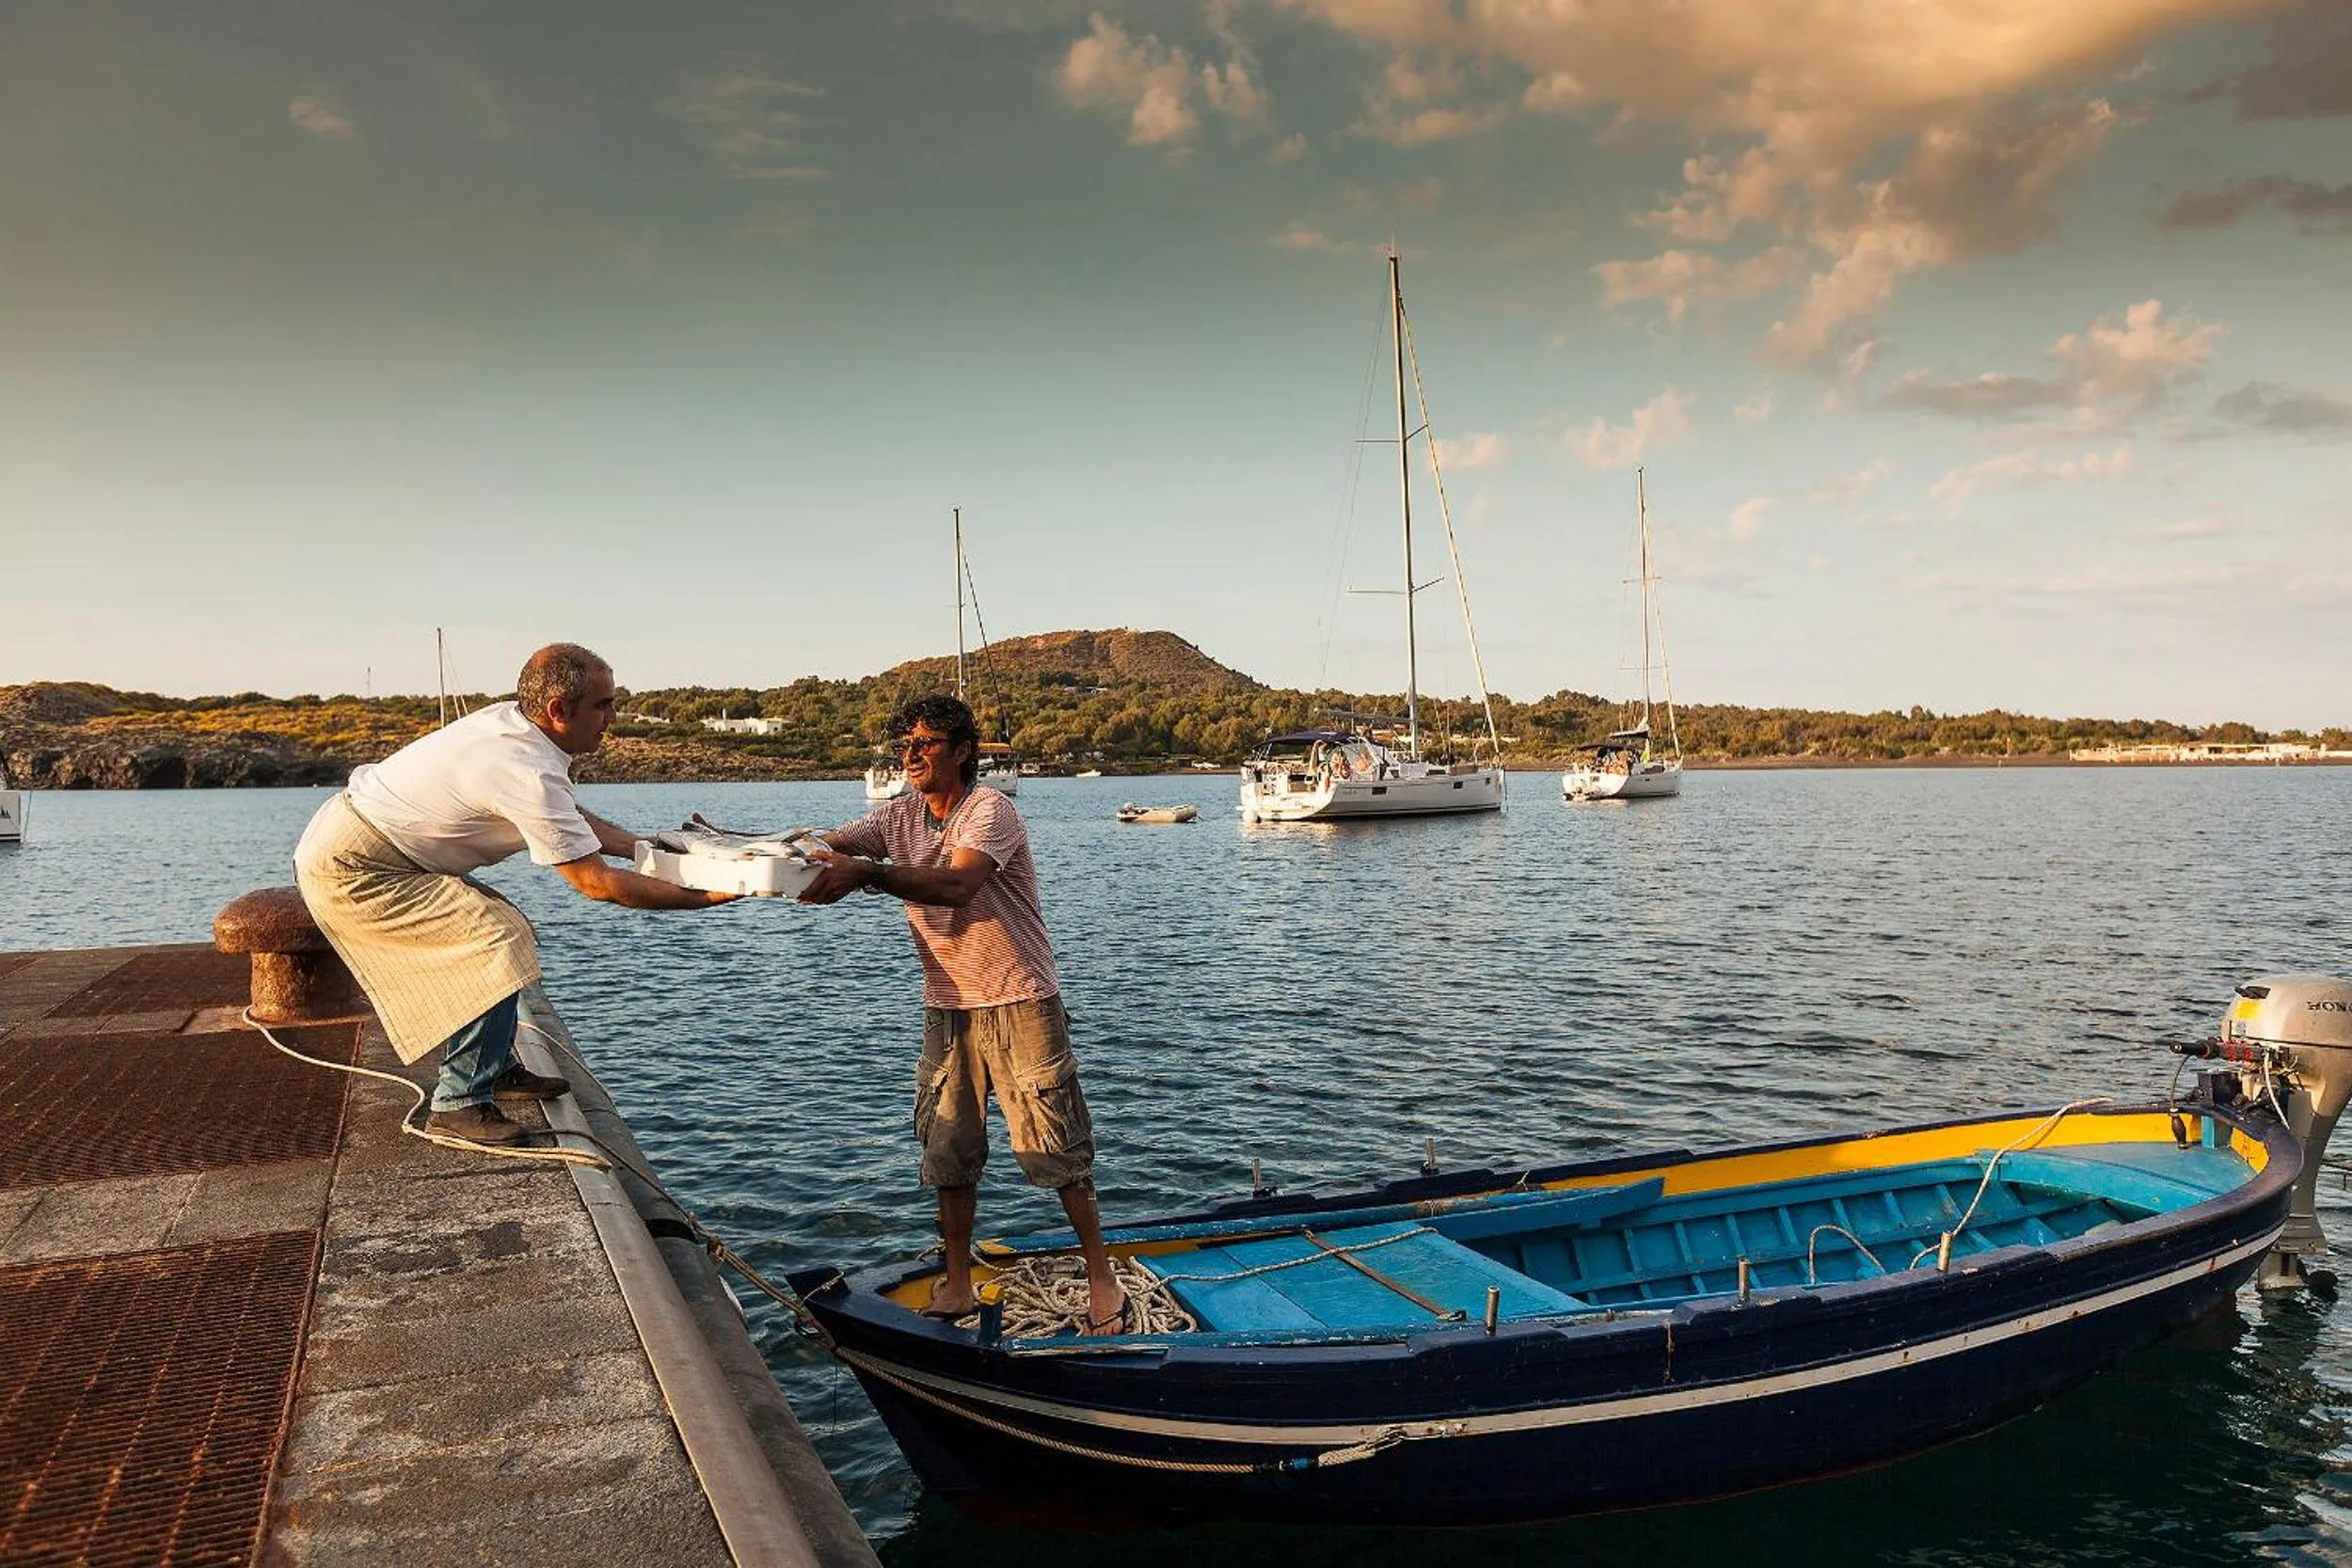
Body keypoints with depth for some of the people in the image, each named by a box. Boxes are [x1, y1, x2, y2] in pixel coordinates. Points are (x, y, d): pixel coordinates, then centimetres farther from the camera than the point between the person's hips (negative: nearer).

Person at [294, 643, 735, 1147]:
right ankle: (459, 1104, -10)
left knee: (500, 926, 13)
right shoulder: (529, 775, -28)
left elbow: (576, 819, 12)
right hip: (348, 869, -10)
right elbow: (596, 882, -24)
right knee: (496, 944, -18)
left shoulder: (512, 721, 0)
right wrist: (704, 896, -19)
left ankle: (495, 1068, 22)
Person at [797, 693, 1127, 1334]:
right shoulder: (899, 815, 5)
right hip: (947, 1008, 6)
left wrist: (866, 875, -46)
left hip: (1020, 1001, -6)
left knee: (1057, 1146, 0)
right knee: (947, 1150, 11)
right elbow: (823, 847, -7)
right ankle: (957, 1285, 26)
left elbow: (958, 884, -35)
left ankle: (1102, 1281, 15)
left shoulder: (990, 810, -16)